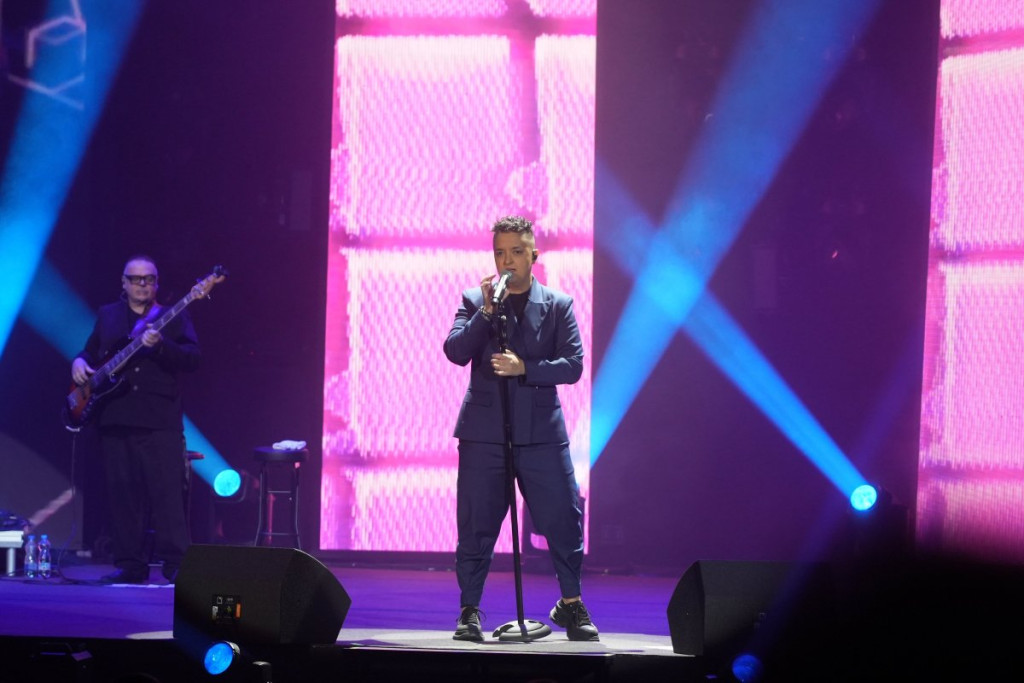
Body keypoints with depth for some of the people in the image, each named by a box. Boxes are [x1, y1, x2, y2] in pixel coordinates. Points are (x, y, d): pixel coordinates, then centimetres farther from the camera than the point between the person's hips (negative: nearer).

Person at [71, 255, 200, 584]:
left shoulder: (174, 316, 7)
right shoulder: (107, 316, 17)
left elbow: (192, 359, -5)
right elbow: (91, 351, 23)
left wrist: (160, 344, -21)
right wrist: (80, 362, -1)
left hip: (159, 420, -3)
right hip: (114, 418, 4)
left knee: (167, 492, -10)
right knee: (121, 493, 3)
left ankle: (176, 564, -9)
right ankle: (130, 564, 8)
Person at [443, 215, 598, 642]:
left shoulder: (558, 305, 8)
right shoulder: (474, 301, 9)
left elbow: (573, 364, -1)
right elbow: (455, 351, -5)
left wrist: (525, 368, -14)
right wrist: (487, 310, -14)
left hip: (541, 431, 0)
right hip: (483, 431, 0)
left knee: (563, 518, -1)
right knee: (476, 523, 0)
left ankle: (571, 604, 13)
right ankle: (469, 610, 8)